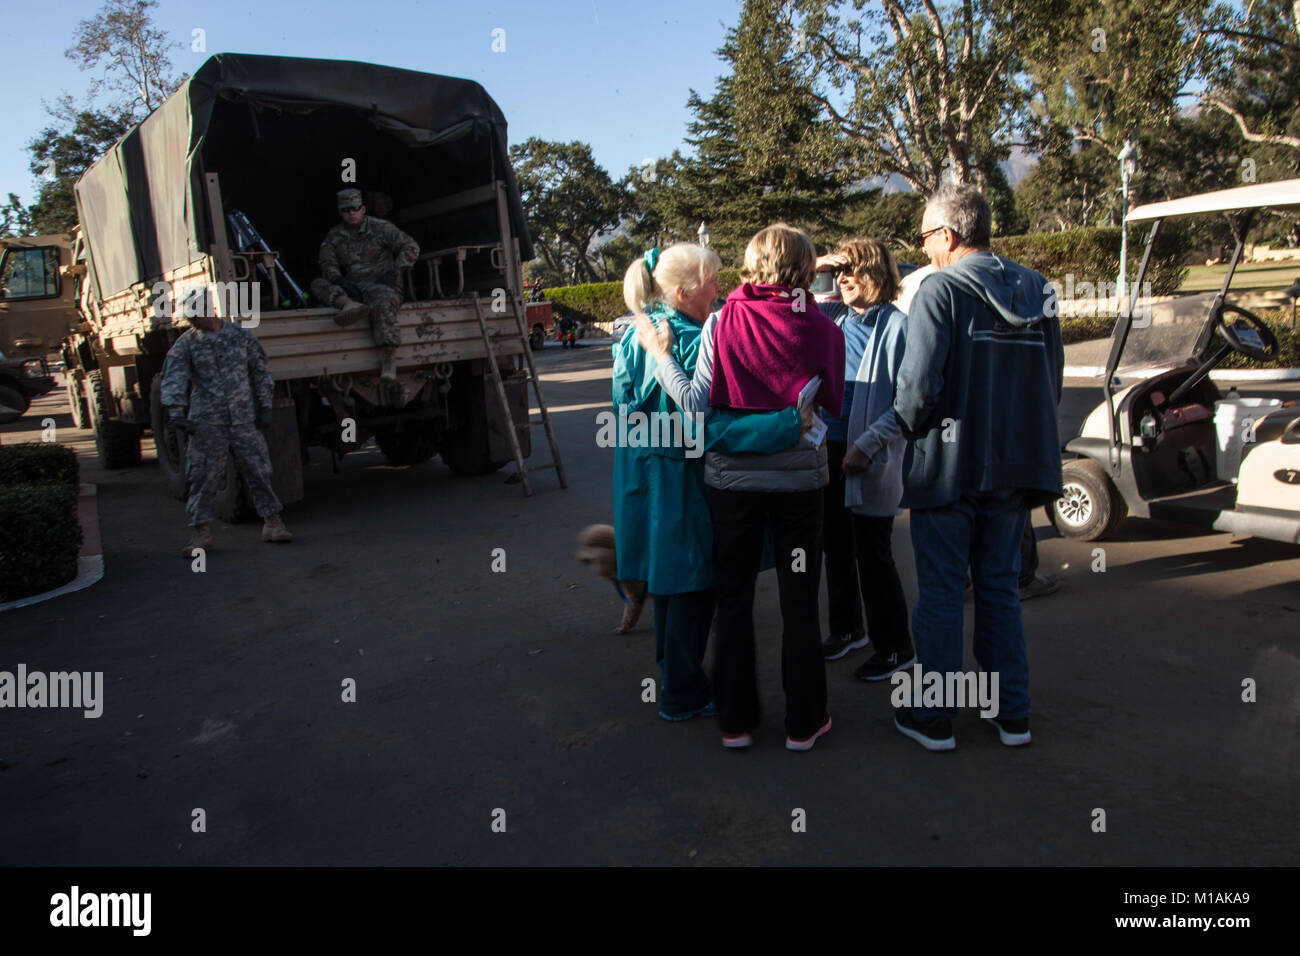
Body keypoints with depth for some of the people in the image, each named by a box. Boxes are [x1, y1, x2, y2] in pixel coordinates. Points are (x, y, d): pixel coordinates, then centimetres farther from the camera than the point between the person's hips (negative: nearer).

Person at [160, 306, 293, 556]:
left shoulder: (241, 335, 8)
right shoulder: (185, 344, 3)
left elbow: (260, 372, 14)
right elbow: (173, 380, -8)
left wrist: (264, 407, 8)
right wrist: (176, 411, -24)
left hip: (244, 420, 1)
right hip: (206, 421, -1)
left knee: (258, 472, 3)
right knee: (203, 478, -2)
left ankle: (272, 523, 15)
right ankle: (201, 533, 6)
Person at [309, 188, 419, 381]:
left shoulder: (380, 228, 2)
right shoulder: (334, 237, 14)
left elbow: (411, 248, -1)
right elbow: (327, 264, 8)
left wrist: (394, 271, -12)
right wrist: (338, 280, -15)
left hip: (381, 284, -5)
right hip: (352, 289, 5)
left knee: (382, 304, -38)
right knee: (318, 284, -14)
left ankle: (389, 360, -45)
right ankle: (348, 305, -45)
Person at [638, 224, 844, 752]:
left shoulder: (722, 323, -9)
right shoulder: (823, 329, -7)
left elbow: (697, 404, -10)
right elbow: (832, 403, 0)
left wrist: (660, 353, 1)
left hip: (733, 478, 0)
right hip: (799, 476, 0)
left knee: (734, 598, 13)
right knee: (799, 601, 11)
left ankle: (735, 719, 22)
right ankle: (804, 722, 21)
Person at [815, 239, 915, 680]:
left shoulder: (896, 325, -11)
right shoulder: (833, 316, 6)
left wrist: (866, 445, -19)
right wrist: (815, 267, 2)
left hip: (870, 460, -6)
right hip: (828, 450, 6)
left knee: (872, 555, 1)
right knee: (836, 547, 16)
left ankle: (895, 647, 17)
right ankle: (846, 628, 35)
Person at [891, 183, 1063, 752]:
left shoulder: (941, 290, -13)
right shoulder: (1037, 290, 7)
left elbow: (919, 384, -20)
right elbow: (1053, 379, 9)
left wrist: (911, 426, -1)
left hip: (947, 467, -5)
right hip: (1014, 468, 6)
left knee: (941, 593, 5)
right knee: (1000, 589, 17)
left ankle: (934, 719, 15)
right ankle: (1012, 714, 24)